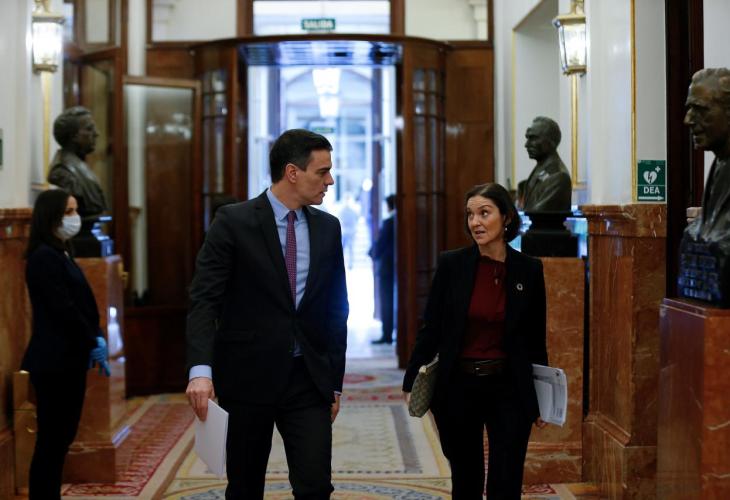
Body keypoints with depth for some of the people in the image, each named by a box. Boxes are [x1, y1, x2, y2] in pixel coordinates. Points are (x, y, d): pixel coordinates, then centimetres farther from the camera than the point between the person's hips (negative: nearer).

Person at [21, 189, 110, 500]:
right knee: (51, 439, -3)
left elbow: (83, 303, 13)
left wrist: (97, 338, 0)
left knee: (63, 436, 12)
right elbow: (63, 309, -18)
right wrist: (93, 343, -9)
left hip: (70, 358, 9)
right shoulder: (43, 257, -14)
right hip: (54, 361, -9)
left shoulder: (62, 253, 15)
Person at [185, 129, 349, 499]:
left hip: (308, 380, 3)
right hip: (249, 376, -3)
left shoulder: (328, 228, 7)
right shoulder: (233, 222, -7)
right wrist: (201, 369, -26)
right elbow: (204, 300, -12)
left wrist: (335, 382, 10)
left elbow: (336, 309, 12)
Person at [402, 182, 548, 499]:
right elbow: (431, 328, -1)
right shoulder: (451, 264, -5)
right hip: (458, 388, 0)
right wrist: (413, 380, -4)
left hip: (509, 390, 0)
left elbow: (536, 337, 4)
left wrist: (541, 397, 7)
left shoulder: (529, 269, -2)